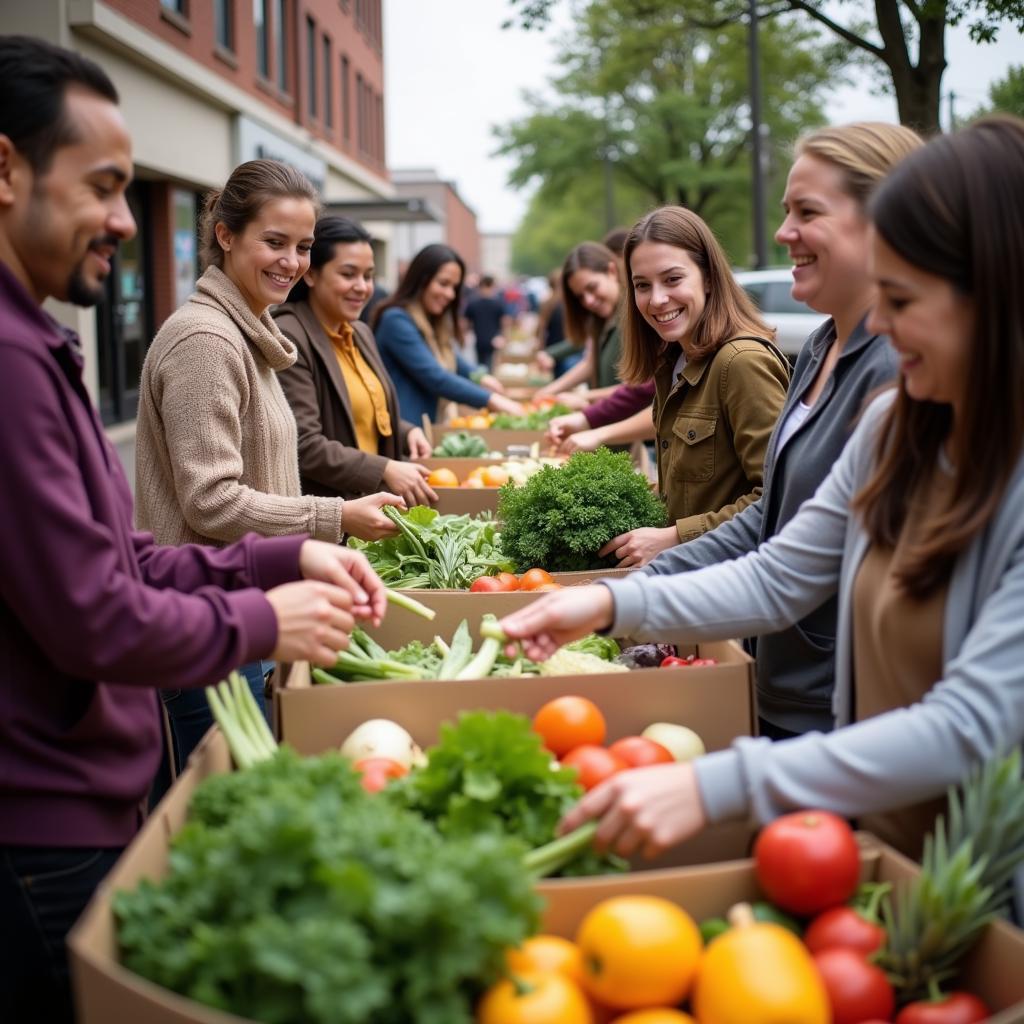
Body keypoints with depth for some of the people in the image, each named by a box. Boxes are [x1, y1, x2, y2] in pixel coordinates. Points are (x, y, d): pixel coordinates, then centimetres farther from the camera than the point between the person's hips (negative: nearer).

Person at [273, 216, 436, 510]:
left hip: (370, 507, 8)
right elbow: (303, 446, -22)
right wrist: (385, 470, -24)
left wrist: (407, 432, 3)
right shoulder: (287, 339, -17)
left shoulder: (361, 333, 11)